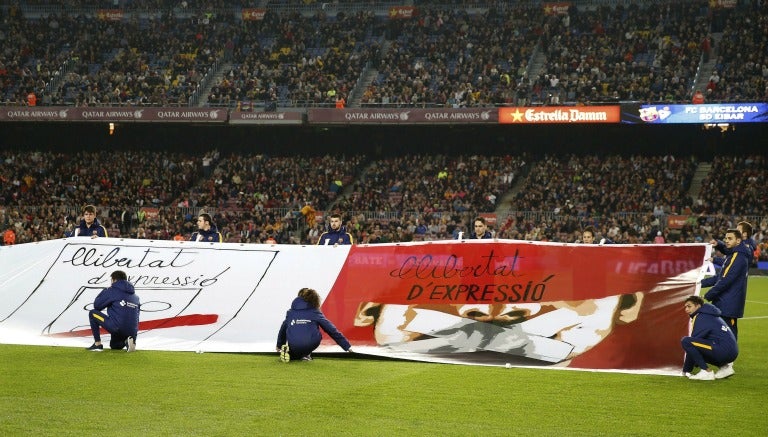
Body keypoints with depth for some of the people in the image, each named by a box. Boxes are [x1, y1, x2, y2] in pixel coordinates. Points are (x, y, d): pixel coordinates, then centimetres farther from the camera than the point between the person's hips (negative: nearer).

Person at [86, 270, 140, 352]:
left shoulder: (112, 290, 2)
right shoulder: (135, 296, 20)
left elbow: (97, 306, 8)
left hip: (117, 327, -7)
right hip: (132, 332, 7)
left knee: (92, 313, 13)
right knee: (114, 345, 36)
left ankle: (97, 344, 8)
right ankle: (127, 341, 1)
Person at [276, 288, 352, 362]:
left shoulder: (290, 313, 22)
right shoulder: (316, 313, 15)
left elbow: (282, 330, 35)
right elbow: (331, 330, 16)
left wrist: (279, 346, 54)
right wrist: (347, 346, 22)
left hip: (292, 346, 2)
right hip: (310, 344, -2)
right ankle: (305, 354, 14)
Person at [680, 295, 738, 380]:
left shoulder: (700, 317, -4)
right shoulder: (710, 316, 25)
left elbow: (692, 342, -3)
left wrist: (686, 370, 4)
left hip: (723, 351, -10)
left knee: (685, 341, -14)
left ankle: (706, 372, -12)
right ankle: (724, 368, 14)